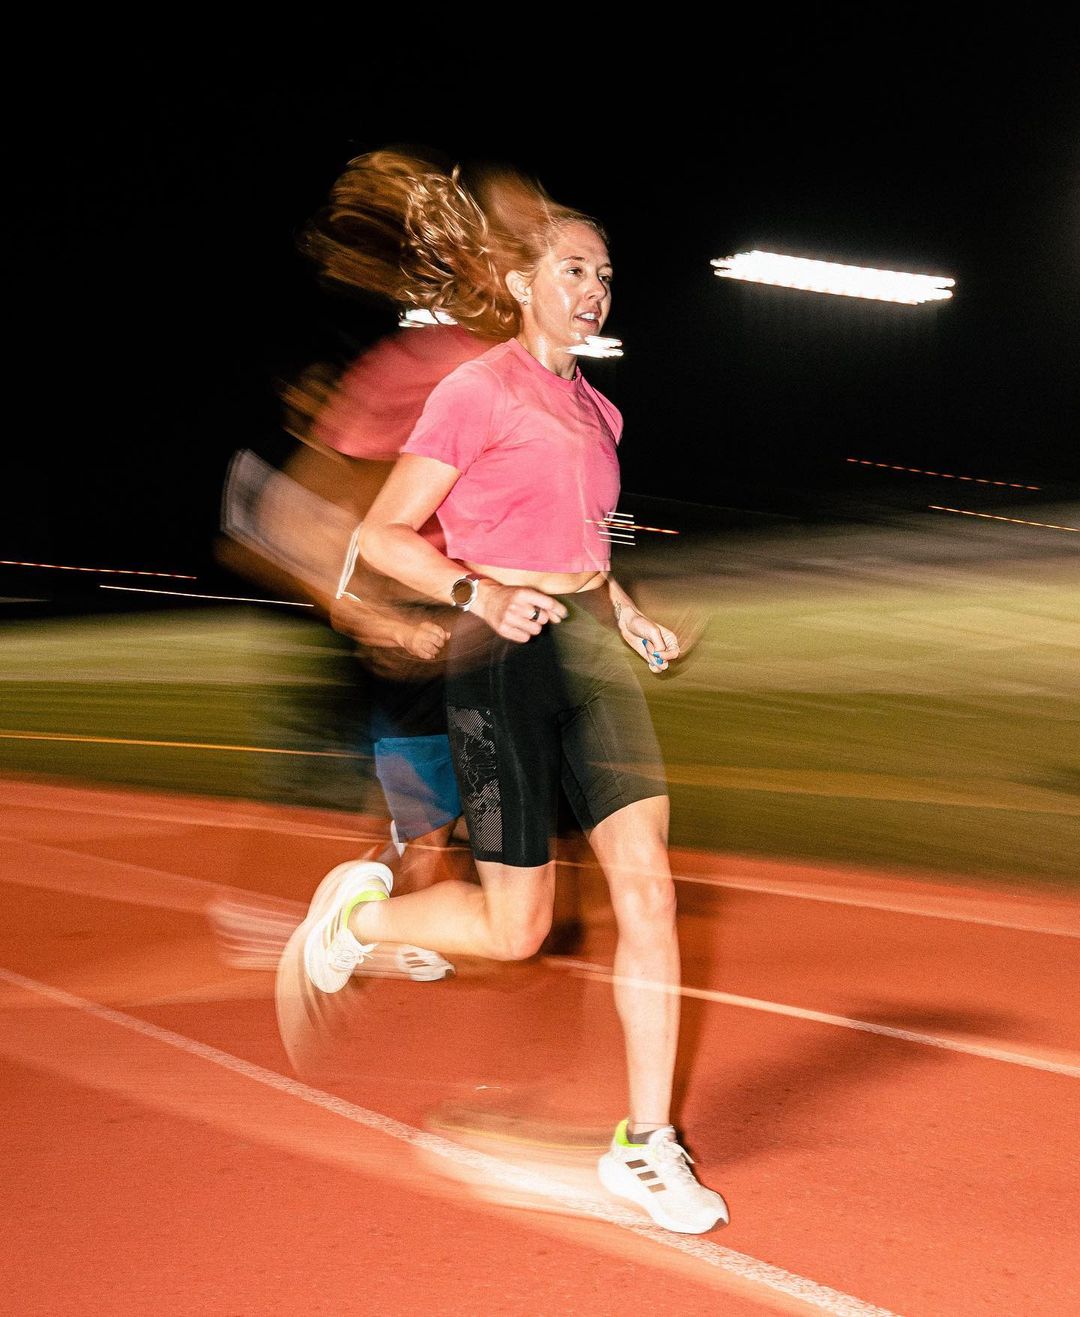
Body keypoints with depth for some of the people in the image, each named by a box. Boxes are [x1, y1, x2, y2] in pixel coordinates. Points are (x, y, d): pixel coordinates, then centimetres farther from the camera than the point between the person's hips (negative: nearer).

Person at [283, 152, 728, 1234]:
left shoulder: (596, 410, 15)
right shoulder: (476, 392, -8)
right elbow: (384, 536, -8)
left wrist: (631, 618, 13)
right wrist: (480, 594, -23)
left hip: (592, 646, 7)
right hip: (503, 655, -6)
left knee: (646, 886, -5)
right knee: (515, 929, -1)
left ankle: (645, 1145, 3)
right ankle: (360, 908, 29)